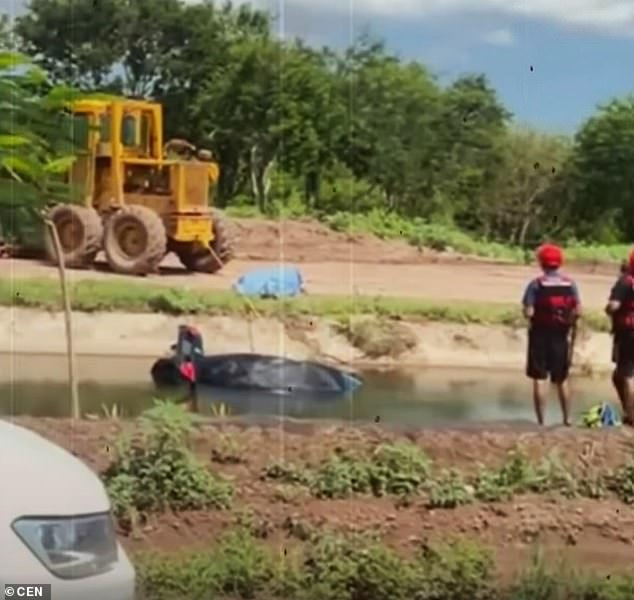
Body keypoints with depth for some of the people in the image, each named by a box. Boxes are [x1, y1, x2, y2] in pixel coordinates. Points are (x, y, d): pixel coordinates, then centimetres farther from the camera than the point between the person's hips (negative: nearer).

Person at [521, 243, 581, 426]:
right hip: (561, 336, 3)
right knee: (562, 380, 16)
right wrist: (568, 322, 11)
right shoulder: (570, 284, 1)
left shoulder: (536, 284, -9)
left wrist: (531, 319, 6)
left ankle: (541, 421, 1)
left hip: (540, 335, -3)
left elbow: (528, 312, -16)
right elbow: (578, 311, -6)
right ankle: (567, 419, 20)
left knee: (539, 379, 2)